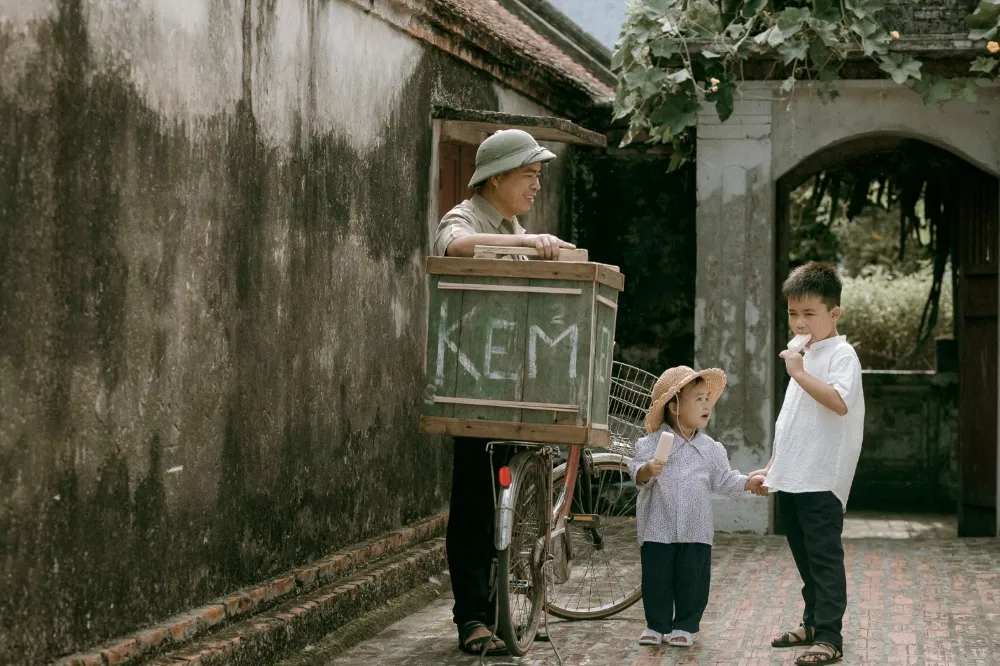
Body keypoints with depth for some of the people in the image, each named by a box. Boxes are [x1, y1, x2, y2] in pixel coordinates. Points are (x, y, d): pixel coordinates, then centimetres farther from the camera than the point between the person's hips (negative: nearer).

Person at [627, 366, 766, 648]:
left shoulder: (711, 448, 5)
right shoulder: (652, 443, -7)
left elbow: (723, 480, 9)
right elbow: (637, 471, -15)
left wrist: (749, 483, -2)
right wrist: (647, 471, -36)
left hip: (696, 530, 3)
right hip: (658, 527, -2)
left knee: (692, 579, 5)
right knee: (656, 578, 4)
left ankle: (685, 625, 19)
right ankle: (656, 624, 18)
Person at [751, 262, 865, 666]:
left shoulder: (841, 354, -8)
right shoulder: (805, 356, 19)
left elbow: (839, 402, -27)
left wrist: (799, 373, -25)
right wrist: (773, 466, 23)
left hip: (822, 480, -9)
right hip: (791, 478, 9)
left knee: (824, 557, -7)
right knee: (805, 557, 15)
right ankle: (812, 623, 26)